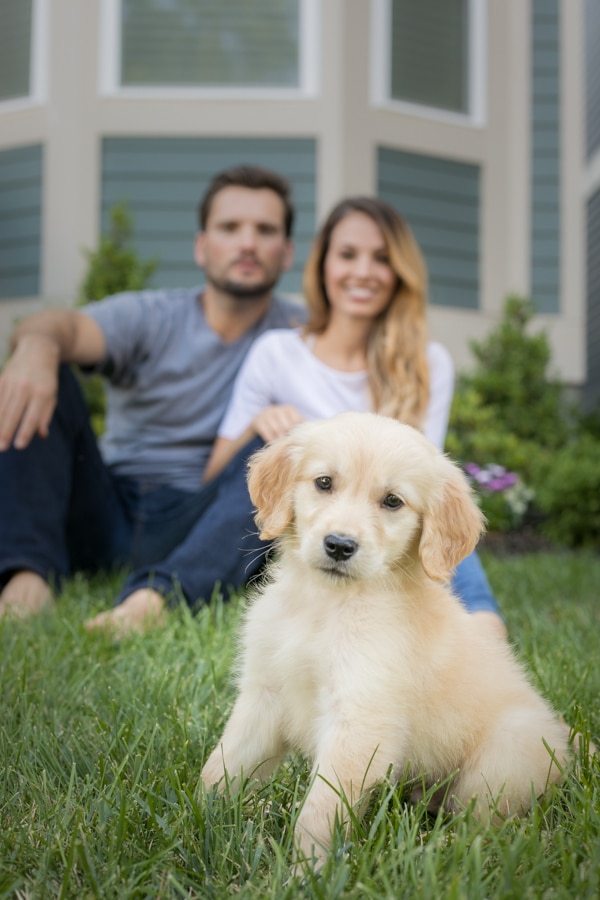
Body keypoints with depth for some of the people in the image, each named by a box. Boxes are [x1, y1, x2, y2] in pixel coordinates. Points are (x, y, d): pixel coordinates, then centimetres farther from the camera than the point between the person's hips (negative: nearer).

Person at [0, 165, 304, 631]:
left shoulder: (300, 333, 7)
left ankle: (160, 593, -48)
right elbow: (69, 326, -18)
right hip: (106, 510, 1)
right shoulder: (147, 317, 3)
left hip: (195, 525, -1)